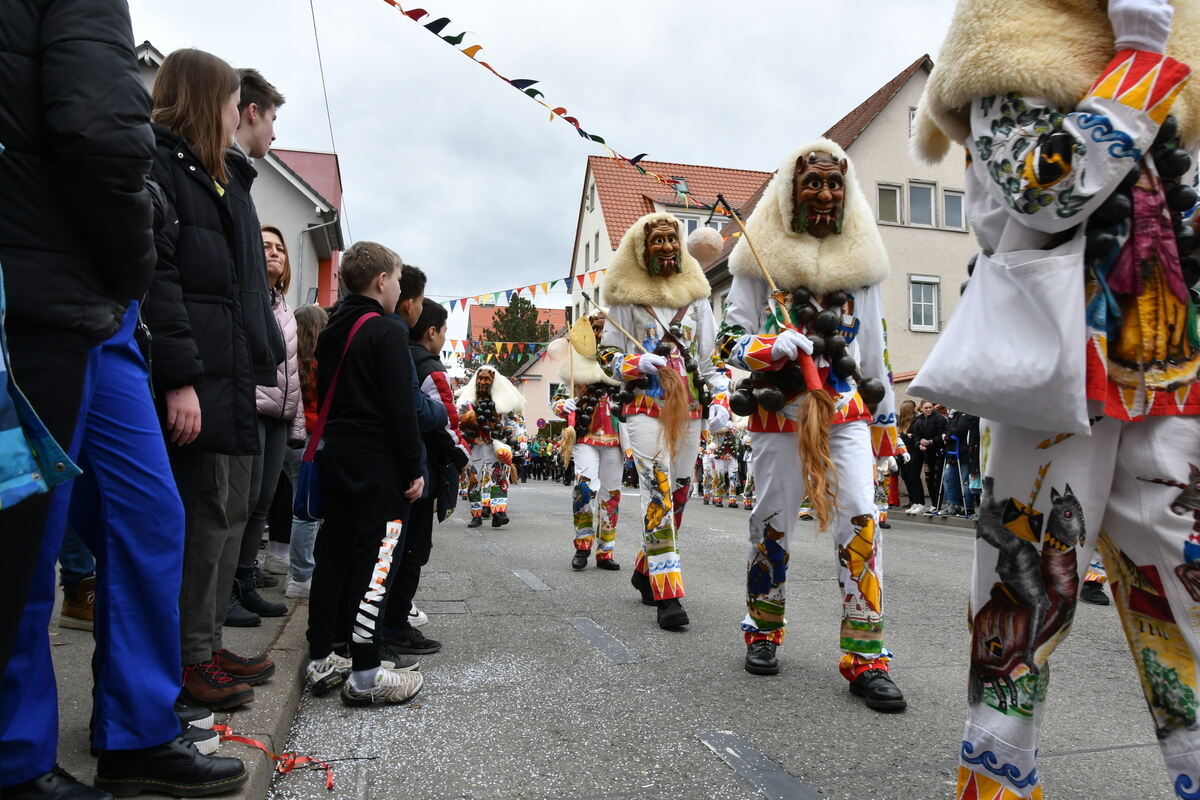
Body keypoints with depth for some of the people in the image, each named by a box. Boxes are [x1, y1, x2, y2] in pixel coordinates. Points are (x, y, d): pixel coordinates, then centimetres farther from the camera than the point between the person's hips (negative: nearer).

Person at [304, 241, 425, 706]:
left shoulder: (331, 332, 15)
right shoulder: (387, 333, -11)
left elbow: (324, 395, 18)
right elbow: (400, 408, -16)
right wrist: (414, 468, -12)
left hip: (335, 454, 9)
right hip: (378, 460, -9)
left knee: (332, 551, 12)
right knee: (374, 559, -6)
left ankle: (322, 659, 19)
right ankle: (365, 674, -3)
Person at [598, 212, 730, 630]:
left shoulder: (696, 293, 12)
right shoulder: (627, 296, 2)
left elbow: (712, 352, 13)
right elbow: (607, 353, 4)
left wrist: (720, 397, 1)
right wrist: (638, 363, -16)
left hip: (689, 408, 5)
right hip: (645, 407, -4)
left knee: (679, 492, 9)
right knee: (658, 491, -15)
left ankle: (646, 570, 28)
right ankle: (667, 593, -13)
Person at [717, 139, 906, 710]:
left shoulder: (860, 258, 11)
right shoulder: (760, 257, 0)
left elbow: (875, 346, 16)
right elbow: (729, 341, -1)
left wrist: (886, 418, 16)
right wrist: (773, 346, -22)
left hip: (848, 409, 2)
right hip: (779, 408, -2)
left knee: (861, 518, -9)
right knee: (774, 520, 6)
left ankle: (865, 656, 1)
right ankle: (764, 630, 27)